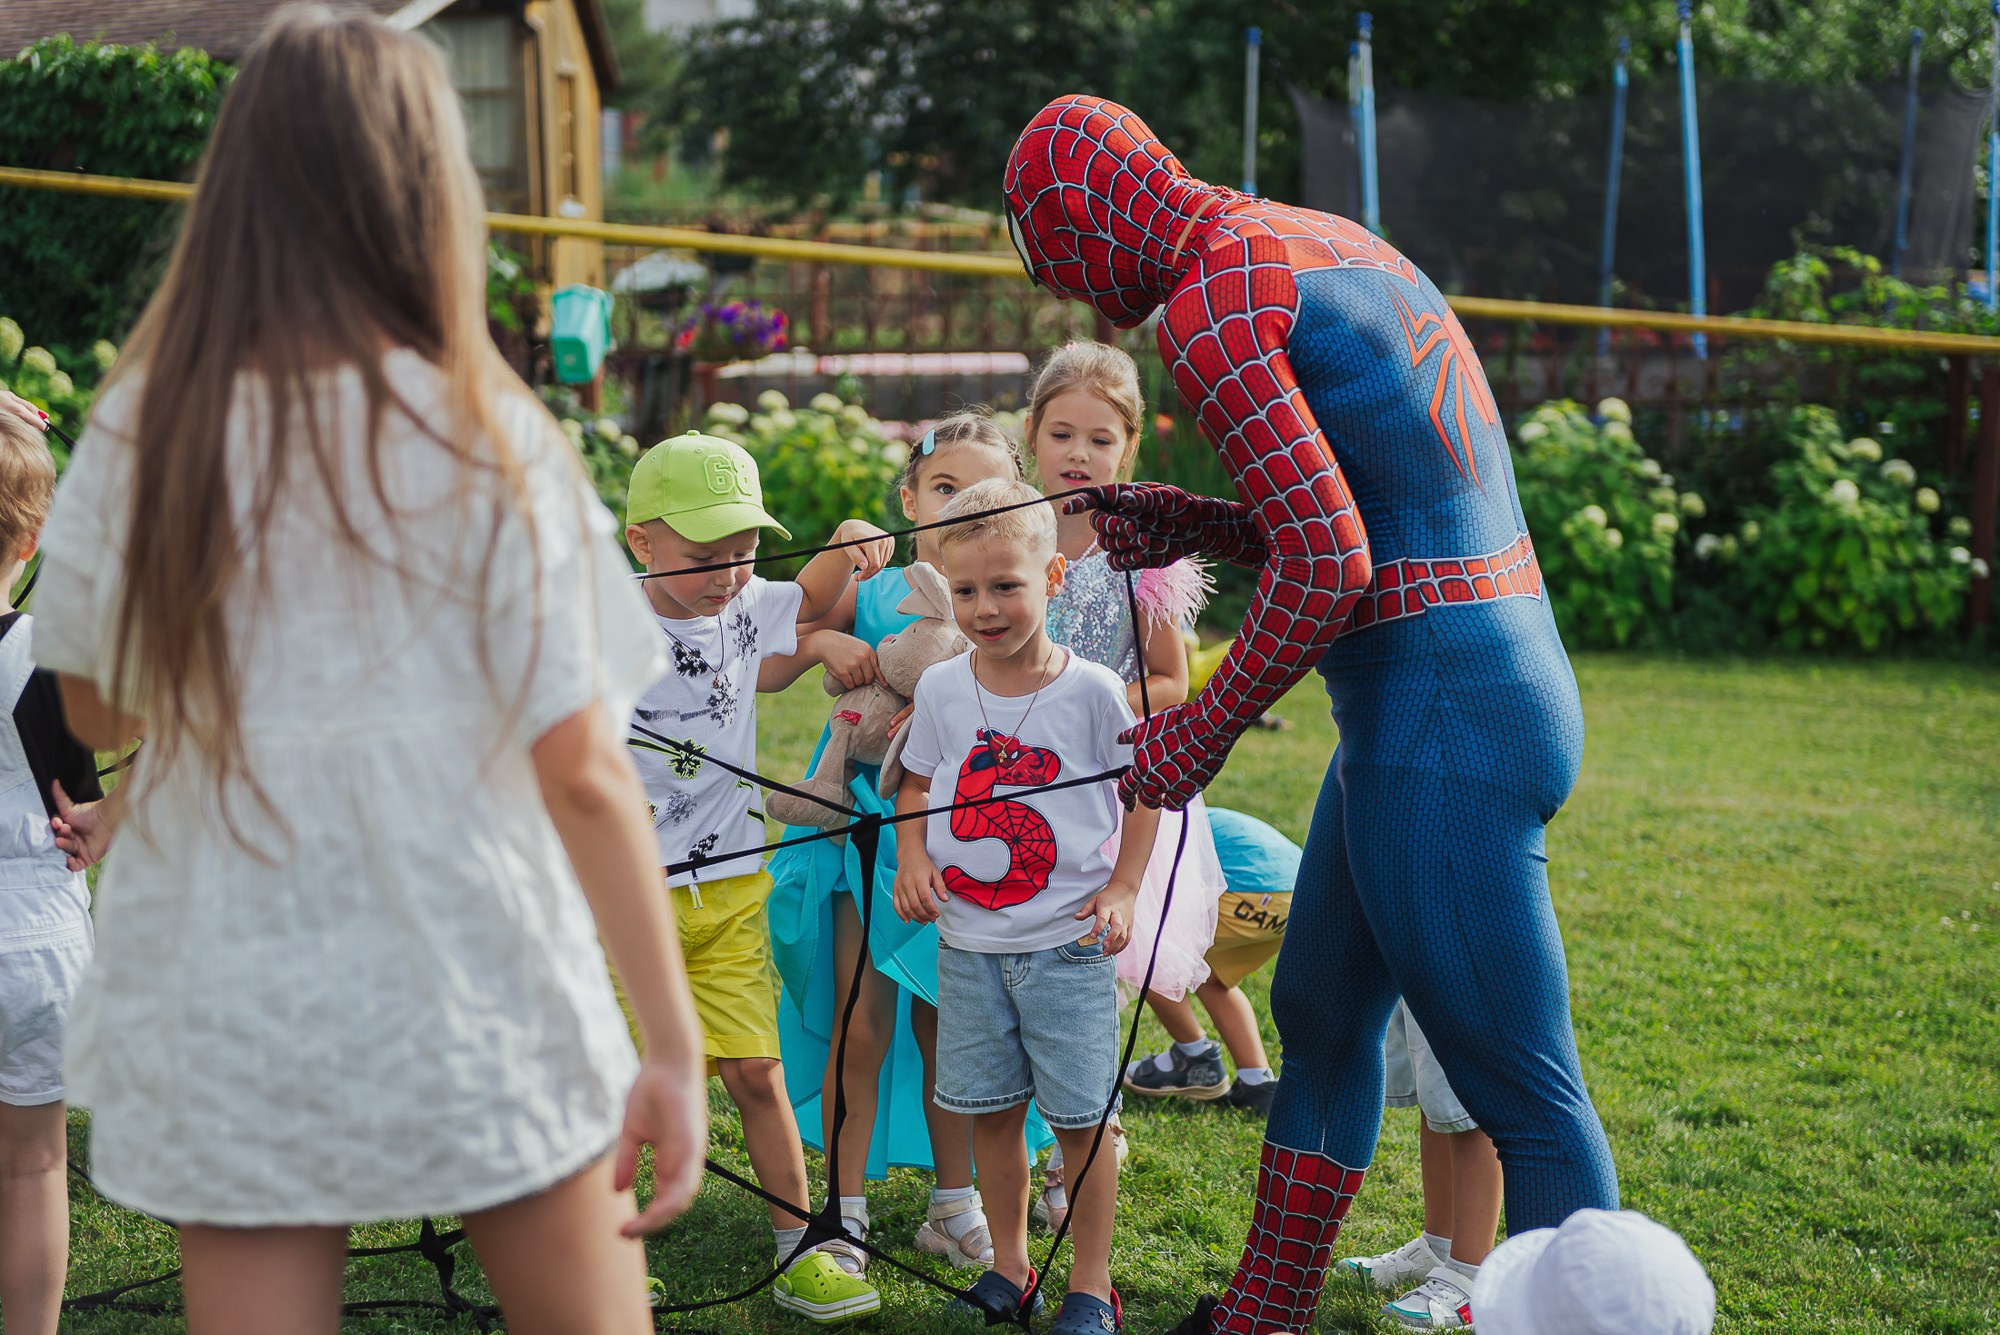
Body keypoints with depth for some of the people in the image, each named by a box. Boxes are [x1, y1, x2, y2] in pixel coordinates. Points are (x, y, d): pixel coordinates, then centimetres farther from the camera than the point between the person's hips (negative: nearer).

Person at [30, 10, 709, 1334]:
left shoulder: (139, 432, -5)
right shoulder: (485, 440, -12)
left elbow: (95, 708, 9)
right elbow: (582, 772, -12)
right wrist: (675, 1042, -7)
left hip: (224, 1019, 2)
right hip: (474, 1011, -2)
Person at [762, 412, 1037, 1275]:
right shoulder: (869, 595, -1)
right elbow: (762, 676, 2)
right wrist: (820, 640, -15)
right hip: (869, 827, -1)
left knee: (944, 1027, 10)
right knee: (863, 1027, -3)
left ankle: (954, 1205, 24)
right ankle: (844, 1210, 10)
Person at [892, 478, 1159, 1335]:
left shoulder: (1092, 691, -8)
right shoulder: (941, 688, 1)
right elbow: (914, 781, 14)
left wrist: (1122, 889, -8)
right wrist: (910, 854, -4)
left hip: (1068, 944, -3)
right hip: (968, 942, 3)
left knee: (1082, 1118, 2)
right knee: (992, 1111, 11)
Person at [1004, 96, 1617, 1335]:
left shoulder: (1209, 302, -12)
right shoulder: (1326, 245, 18)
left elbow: (1327, 566, -20)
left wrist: (1200, 731, -8)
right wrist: (1195, 525, 16)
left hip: (1437, 719, -11)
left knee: (1528, 1098, -4)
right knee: (1319, 1008, 23)